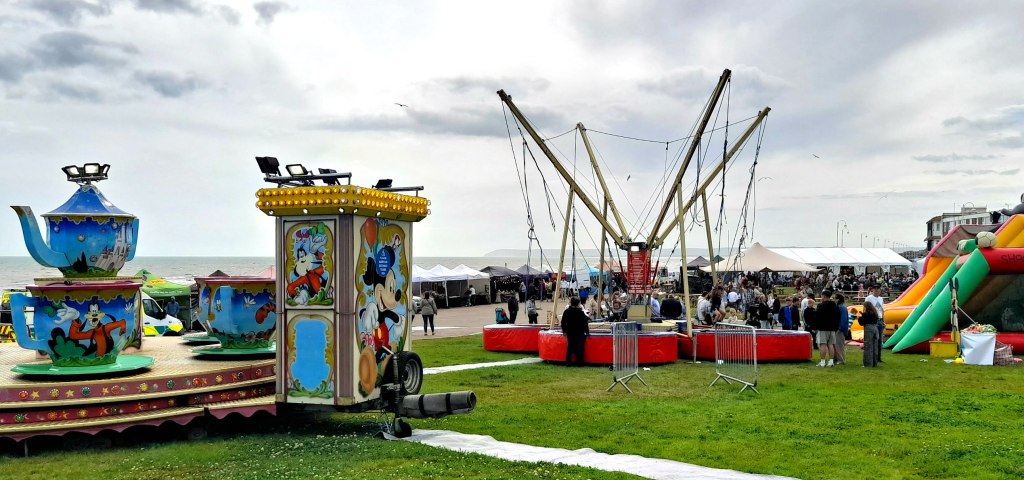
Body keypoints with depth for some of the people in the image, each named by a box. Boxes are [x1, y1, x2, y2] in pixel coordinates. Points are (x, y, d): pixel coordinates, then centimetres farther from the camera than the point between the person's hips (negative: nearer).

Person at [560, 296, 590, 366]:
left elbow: (563, 322, 4)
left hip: (570, 333, 3)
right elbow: (585, 323, -7)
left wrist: (564, 331, 16)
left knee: (569, 347, 9)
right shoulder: (581, 312, -11)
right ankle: (579, 363, -3)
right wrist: (587, 331, 3)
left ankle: (568, 362, 9)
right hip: (580, 333, -3)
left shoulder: (567, 311, -1)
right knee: (579, 347, -1)